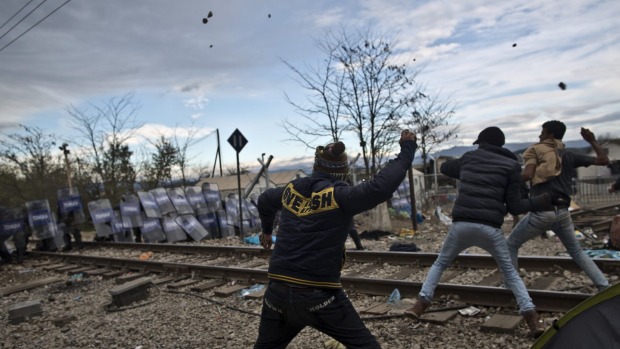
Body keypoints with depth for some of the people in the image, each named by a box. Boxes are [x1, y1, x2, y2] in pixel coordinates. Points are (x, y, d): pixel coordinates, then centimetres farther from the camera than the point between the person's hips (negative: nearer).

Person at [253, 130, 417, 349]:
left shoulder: (291, 190, 8)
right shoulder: (339, 196, -11)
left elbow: (264, 201, 29)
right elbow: (381, 186, -23)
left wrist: (266, 229, 49)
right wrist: (407, 149, -10)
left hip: (278, 291, 5)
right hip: (319, 295, -5)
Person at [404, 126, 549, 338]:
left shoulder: (468, 158, 15)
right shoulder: (511, 165, 8)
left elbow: (444, 168, 34)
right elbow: (514, 207, 5)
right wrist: (540, 201, 19)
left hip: (461, 224, 1)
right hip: (490, 228, -1)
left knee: (440, 264, 20)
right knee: (510, 272, 18)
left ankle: (420, 305, 10)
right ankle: (533, 320, 8)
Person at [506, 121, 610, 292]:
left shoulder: (535, 150, 1)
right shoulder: (569, 156, 14)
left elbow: (527, 174, -15)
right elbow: (603, 160, 17)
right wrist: (593, 141, 28)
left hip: (541, 212, -5)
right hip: (562, 212, 5)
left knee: (511, 245, 12)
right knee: (577, 251, 25)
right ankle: (604, 286, 20)